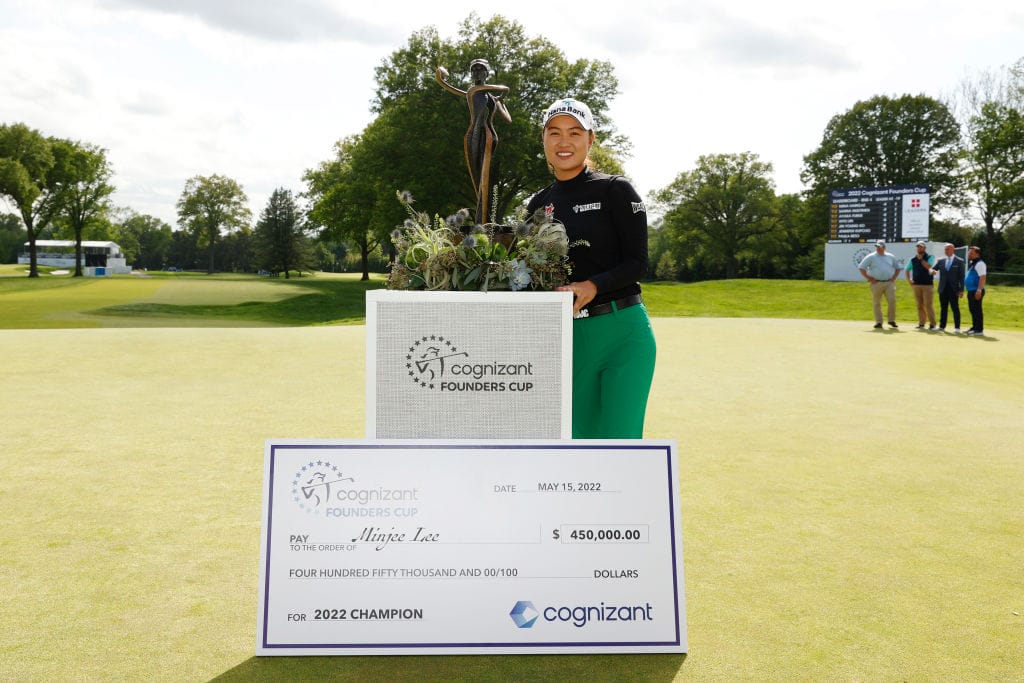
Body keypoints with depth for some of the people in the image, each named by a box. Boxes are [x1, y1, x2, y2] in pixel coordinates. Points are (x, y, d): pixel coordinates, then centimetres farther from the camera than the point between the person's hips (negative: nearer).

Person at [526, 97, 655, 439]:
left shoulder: (615, 190, -1)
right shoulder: (538, 205, 12)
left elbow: (637, 264, -7)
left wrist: (592, 286, -23)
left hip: (623, 333, -4)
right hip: (568, 336, 5)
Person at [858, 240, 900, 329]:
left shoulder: (891, 257, 13)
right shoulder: (871, 257, 3)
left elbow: (897, 268, 24)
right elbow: (861, 268, 0)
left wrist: (894, 277, 9)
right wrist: (869, 278, -6)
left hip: (889, 283, 2)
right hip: (876, 283, -2)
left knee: (892, 301, -8)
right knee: (876, 303, 1)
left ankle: (892, 320, 6)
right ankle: (878, 322, 7)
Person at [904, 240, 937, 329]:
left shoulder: (930, 257, 0)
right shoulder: (913, 259, 11)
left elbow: (928, 266, -17)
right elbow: (907, 269, 21)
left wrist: (920, 258, -13)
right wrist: (908, 279, 8)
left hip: (927, 284, -4)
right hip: (916, 285, 4)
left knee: (928, 305, -9)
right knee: (919, 305, 6)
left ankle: (932, 324, -6)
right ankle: (921, 323, 11)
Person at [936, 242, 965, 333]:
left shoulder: (959, 261, 1)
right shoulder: (941, 261, 11)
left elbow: (961, 276, -2)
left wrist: (961, 290, -7)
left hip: (954, 289, -4)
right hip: (943, 288, 4)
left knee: (955, 308, -2)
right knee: (943, 308, 8)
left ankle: (957, 328, 0)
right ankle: (942, 326, 13)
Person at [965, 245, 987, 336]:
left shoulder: (980, 264, -13)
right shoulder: (971, 263, 17)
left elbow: (982, 277, -20)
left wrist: (979, 290, -25)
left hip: (976, 291, -10)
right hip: (971, 291, 10)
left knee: (977, 310, -7)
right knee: (972, 310, 15)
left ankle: (979, 330, -5)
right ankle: (974, 327, 23)